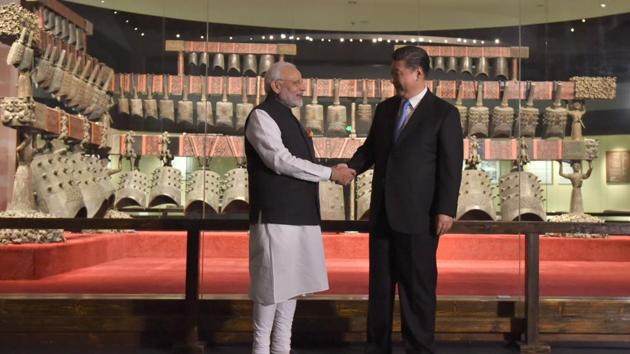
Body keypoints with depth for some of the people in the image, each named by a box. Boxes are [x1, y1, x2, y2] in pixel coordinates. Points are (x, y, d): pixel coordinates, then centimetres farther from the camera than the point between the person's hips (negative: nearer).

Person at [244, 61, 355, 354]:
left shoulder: (289, 118, 19)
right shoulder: (261, 116, -8)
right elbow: (281, 161, -18)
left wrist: (334, 172, 6)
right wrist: (330, 173, -15)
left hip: (299, 216, 8)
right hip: (276, 217, -8)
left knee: (292, 282, 11)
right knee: (271, 284, -2)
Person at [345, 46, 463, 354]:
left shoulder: (444, 113, -4)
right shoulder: (385, 109, 12)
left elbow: (451, 166, -8)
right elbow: (371, 148, 17)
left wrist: (446, 209, -14)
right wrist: (351, 168, -3)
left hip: (418, 215, -5)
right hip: (383, 213, 6)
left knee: (418, 287, 4)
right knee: (379, 284, 12)